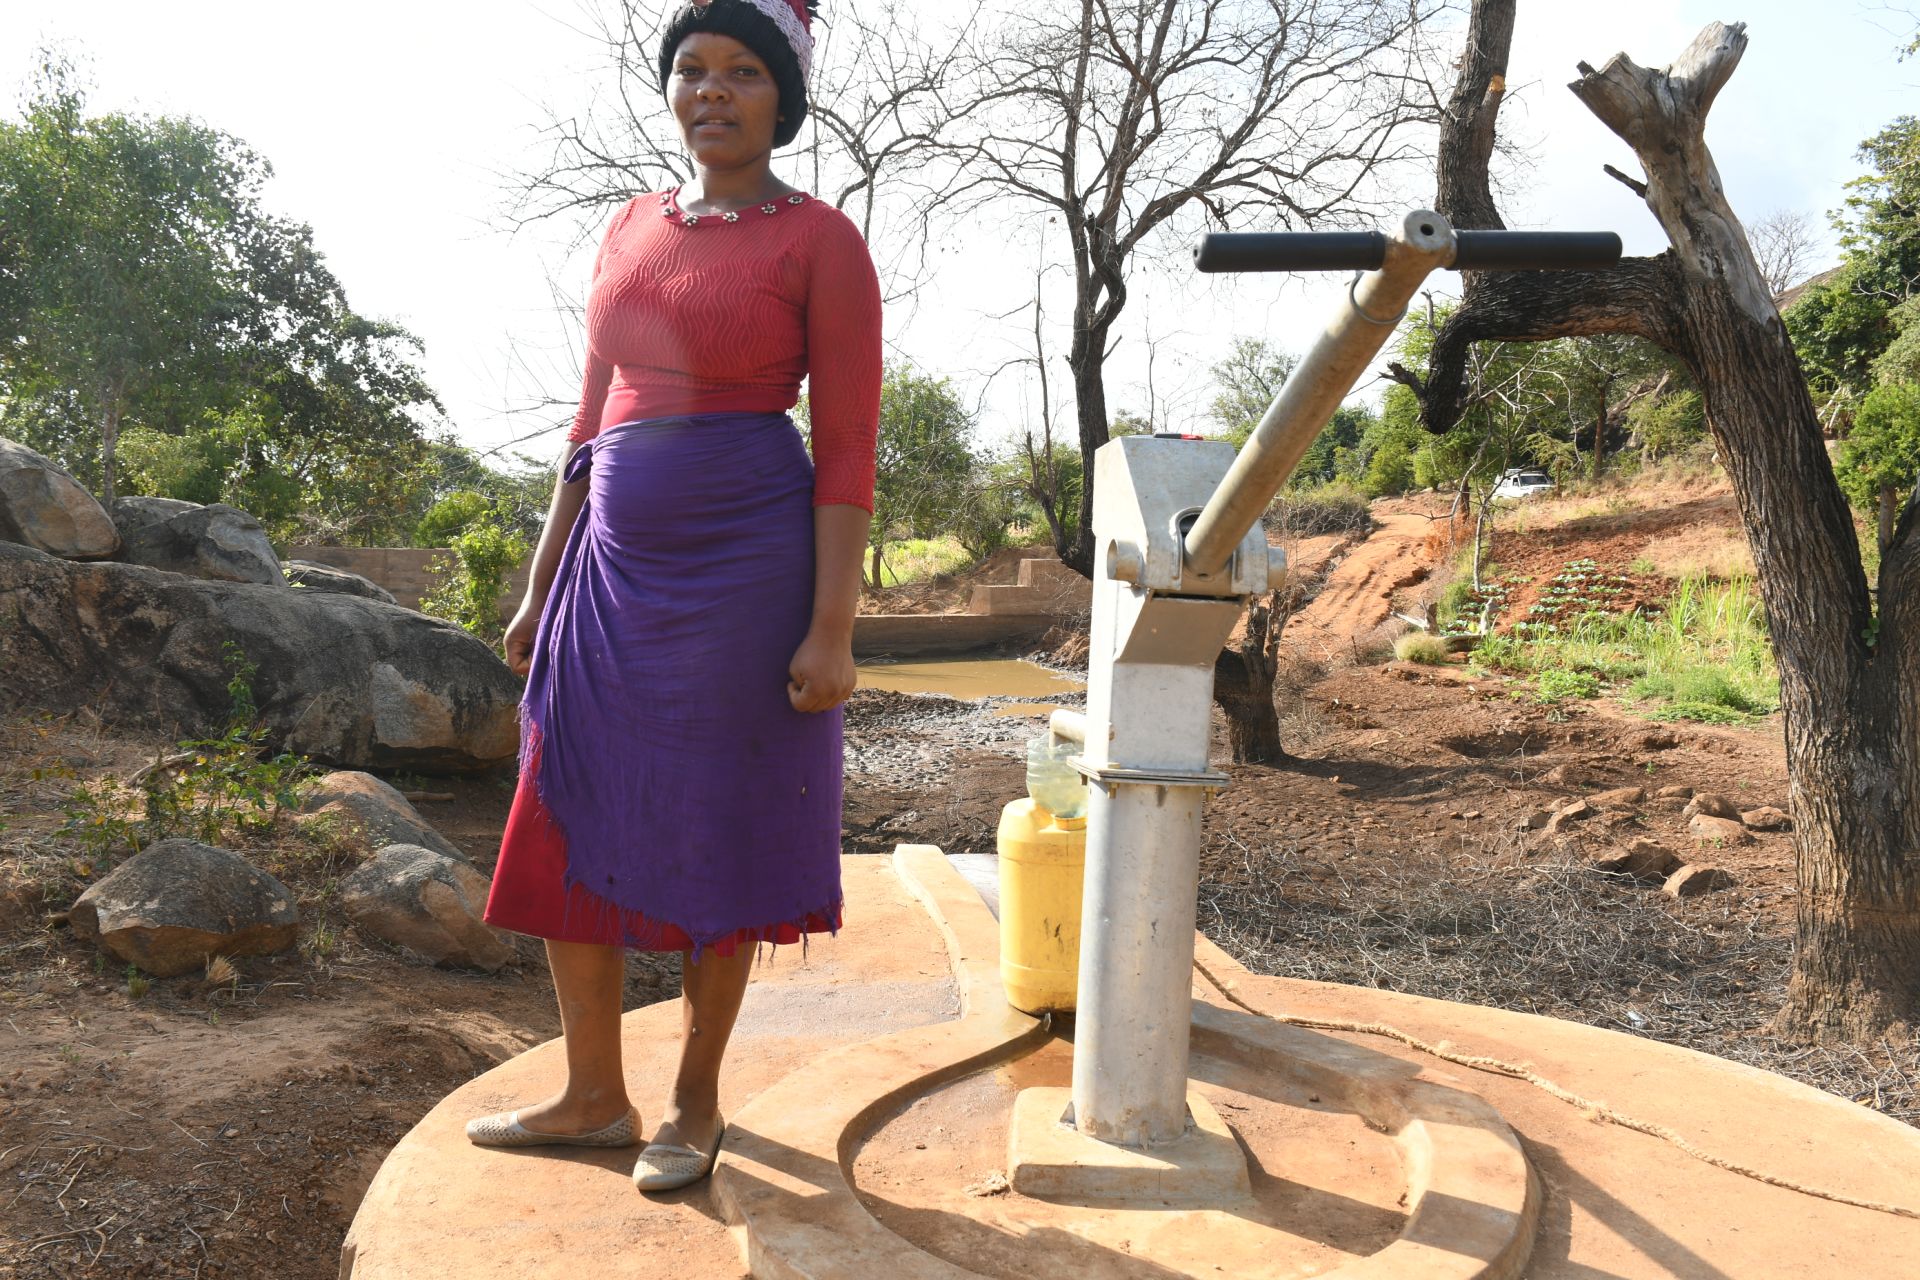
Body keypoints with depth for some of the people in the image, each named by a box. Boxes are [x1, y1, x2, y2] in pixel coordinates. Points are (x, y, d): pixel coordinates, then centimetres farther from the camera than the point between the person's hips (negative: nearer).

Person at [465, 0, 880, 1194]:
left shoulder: (822, 240, -4)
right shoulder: (632, 230, 14)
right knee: (568, 827, 8)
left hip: (744, 568, -6)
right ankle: (595, 1094, 26)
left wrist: (832, 628, -14)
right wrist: (542, 586, 14)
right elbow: (594, 421, 16)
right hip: (616, 565, 6)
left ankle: (696, 1099, 25)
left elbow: (848, 448, -8)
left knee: (715, 836, 5)